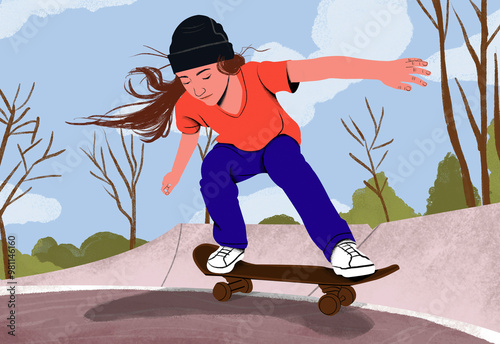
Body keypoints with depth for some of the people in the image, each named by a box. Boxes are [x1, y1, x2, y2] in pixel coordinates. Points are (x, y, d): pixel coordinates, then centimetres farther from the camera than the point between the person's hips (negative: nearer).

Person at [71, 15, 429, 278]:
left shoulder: (258, 76, -39)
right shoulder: (188, 106, -28)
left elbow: (319, 67, -49)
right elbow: (189, 138, -5)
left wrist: (380, 68, -59)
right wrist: (176, 173, 13)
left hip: (278, 142, -2)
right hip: (237, 152, 2)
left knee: (287, 160, -36)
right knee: (213, 167, -31)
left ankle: (338, 243, -38)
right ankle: (232, 244, -8)